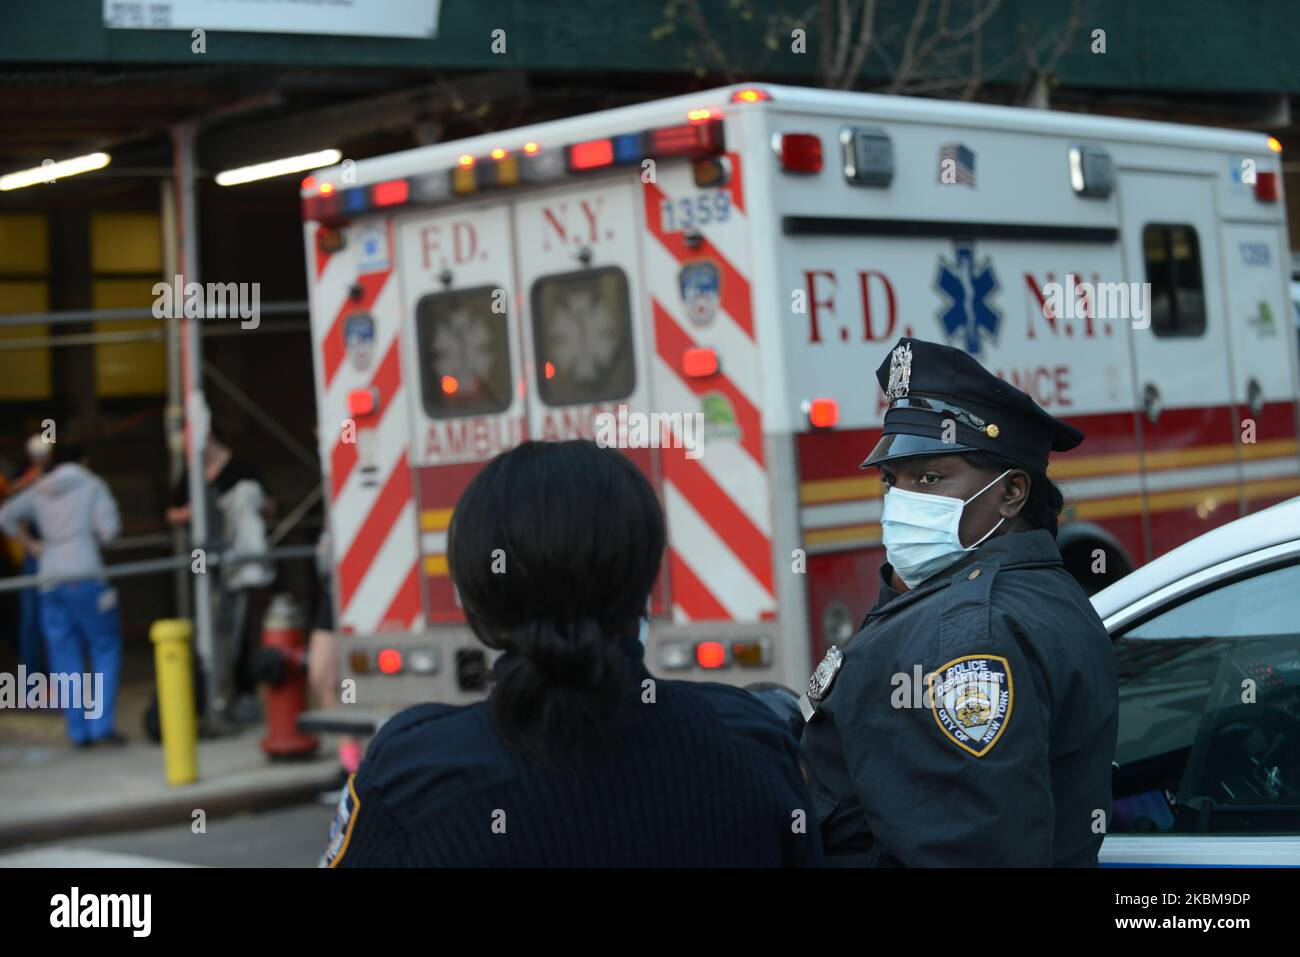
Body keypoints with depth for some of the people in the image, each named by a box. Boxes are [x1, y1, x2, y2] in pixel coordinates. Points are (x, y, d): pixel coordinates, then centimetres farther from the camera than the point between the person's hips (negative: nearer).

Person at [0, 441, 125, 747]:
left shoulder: (40, 489, 14)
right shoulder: (92, 485, 1)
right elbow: (109, 526, -9)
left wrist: (32, 544, 16)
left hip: (50, 578, 4)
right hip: (85, 575, -4)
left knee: (65, 656, 7)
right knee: (105, 647, 4)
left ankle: (79, 730, 7)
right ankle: (102, 723, -6)